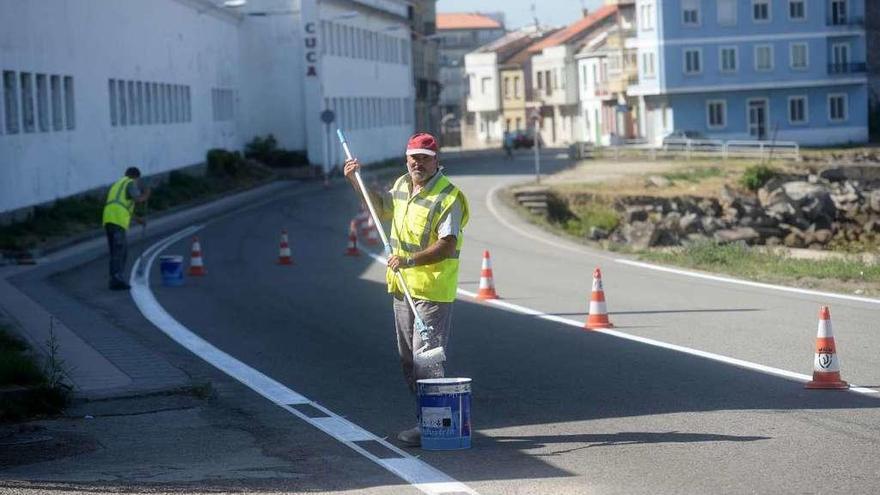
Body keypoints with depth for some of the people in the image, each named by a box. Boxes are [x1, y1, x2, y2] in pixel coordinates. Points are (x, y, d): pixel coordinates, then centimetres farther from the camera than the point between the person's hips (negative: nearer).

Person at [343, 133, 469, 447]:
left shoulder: (448, 196, -15)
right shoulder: (403, 185, 11)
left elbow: (447, 245, -24)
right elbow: (382, 207, 33)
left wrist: (410, 260, -32)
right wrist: (356, 182, 24)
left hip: (432, 291, -9)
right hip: (402, 287, 9)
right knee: (408, 359, 14)